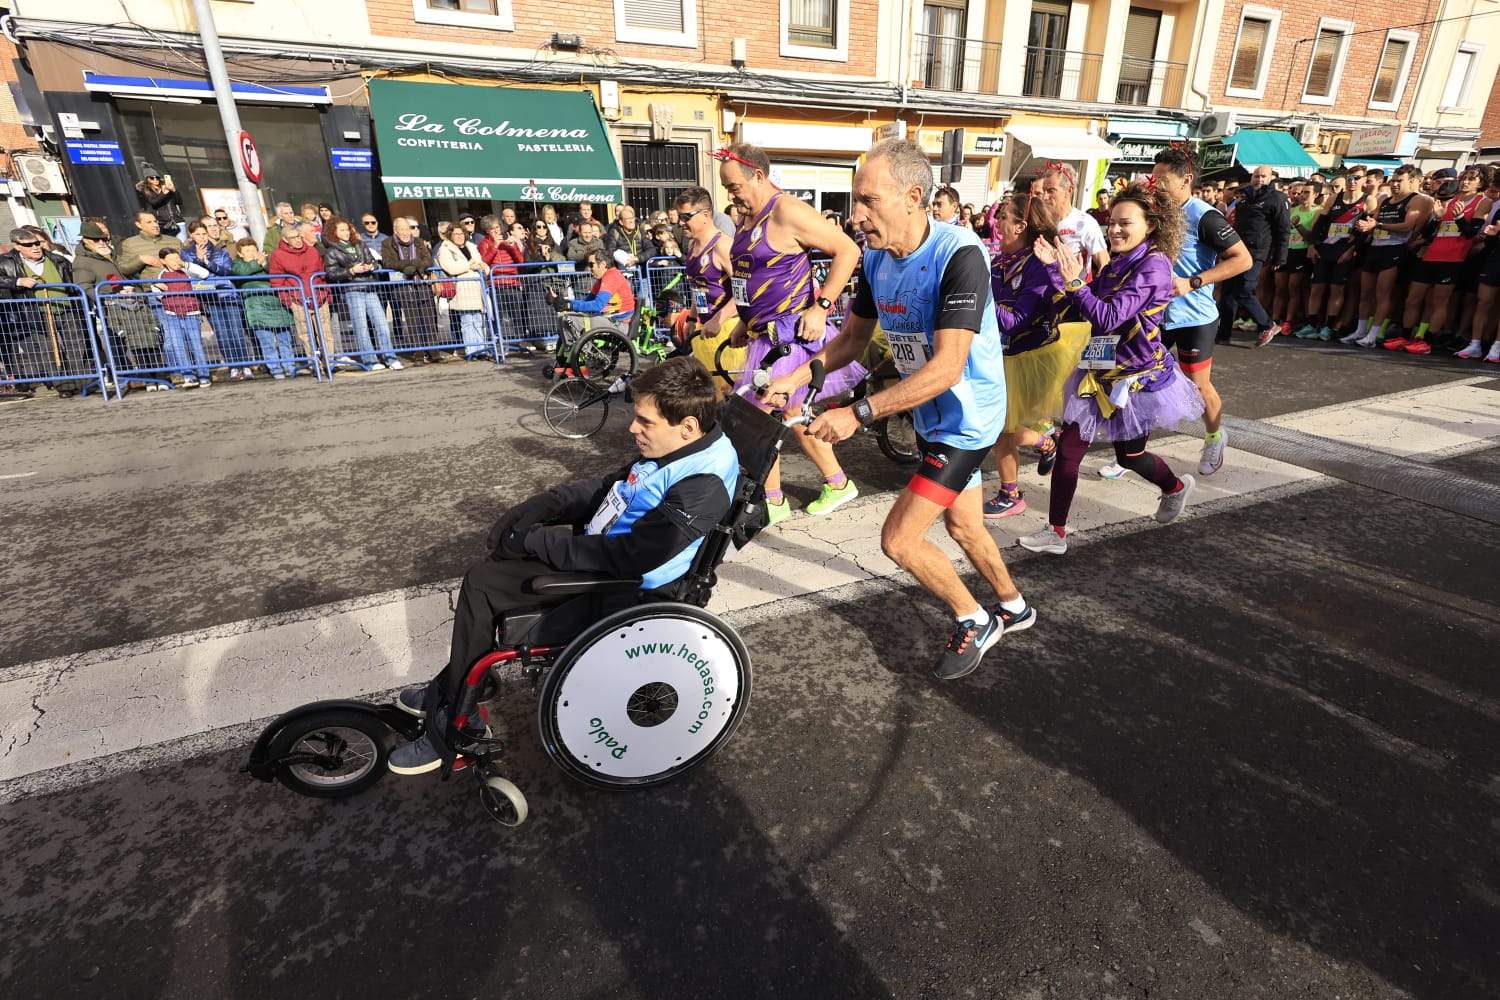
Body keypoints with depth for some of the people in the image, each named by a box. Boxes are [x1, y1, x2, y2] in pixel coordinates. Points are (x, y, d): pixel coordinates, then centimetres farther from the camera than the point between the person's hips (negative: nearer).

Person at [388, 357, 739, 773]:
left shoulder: (702, 488, -29)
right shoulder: (677, 450, 0)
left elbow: (622, 557, -29)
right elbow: (608, 488, 12)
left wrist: (533, 540, -20)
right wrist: (542, 505, -2)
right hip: (598, 545, 10)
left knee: (480, 584, -9)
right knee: (491, 565, 14)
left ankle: (448, 732, 8)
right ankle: (453, 685, 28)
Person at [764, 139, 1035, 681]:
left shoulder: (959, 254, -27)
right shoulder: (876, 257, -4)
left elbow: (947, 368, -33)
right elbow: (853, 337, 5)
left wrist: (858, 414, -36)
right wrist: (800, 376, -12)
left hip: (966, 417, -8)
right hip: (931, 415, 8)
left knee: (899, 539, -10)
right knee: (963, 525, 22)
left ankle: (975, 621, 16)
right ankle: (1014, 607, 47)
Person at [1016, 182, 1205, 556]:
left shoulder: (1153, 265, -16)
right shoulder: (1116, 265, 8)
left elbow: (1108, 318, -26)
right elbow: (1081, 308, 1)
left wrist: (1074, 281, -32)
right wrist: (1055, 267, -6)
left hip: (1137, 378, -7)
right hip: (1101, 372, 7)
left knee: (1129, 455, 13)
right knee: (1067, 449, -3)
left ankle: (1176, 487, 47)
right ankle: (1056, 532, 4)